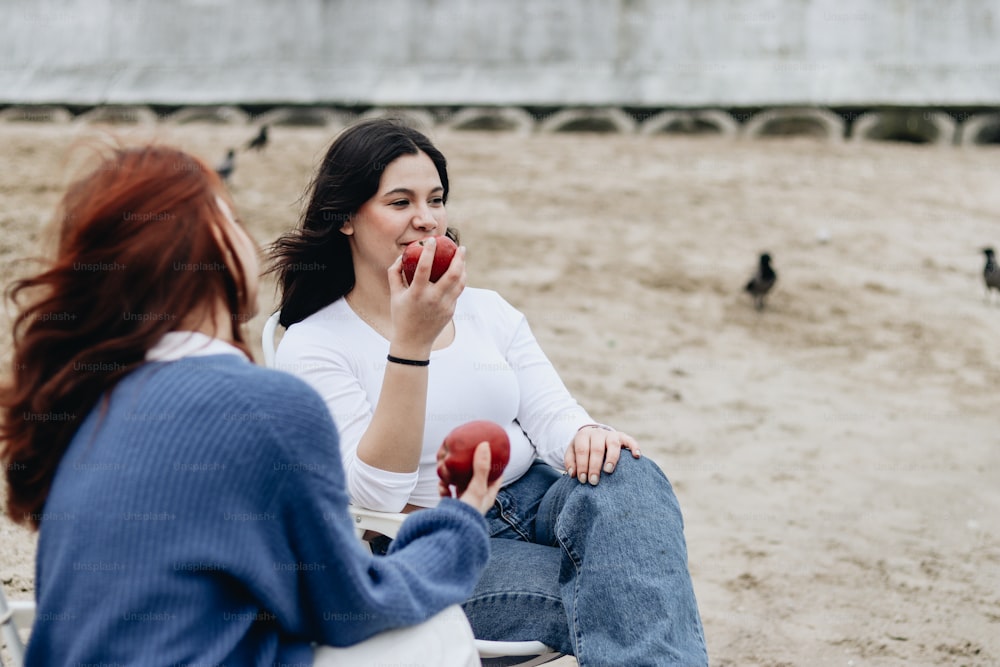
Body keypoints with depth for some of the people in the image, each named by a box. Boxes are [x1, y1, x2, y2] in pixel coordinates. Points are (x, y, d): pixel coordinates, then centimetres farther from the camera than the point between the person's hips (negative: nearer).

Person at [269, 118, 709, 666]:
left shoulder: (487, 310, 12)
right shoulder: (309, 348, -5)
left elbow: (549, 414, 3)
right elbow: (377, 491, -16)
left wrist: (587, 436, -22)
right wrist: (410, 341, -25)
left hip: (533, 503, 6)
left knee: (628, 476, -29)